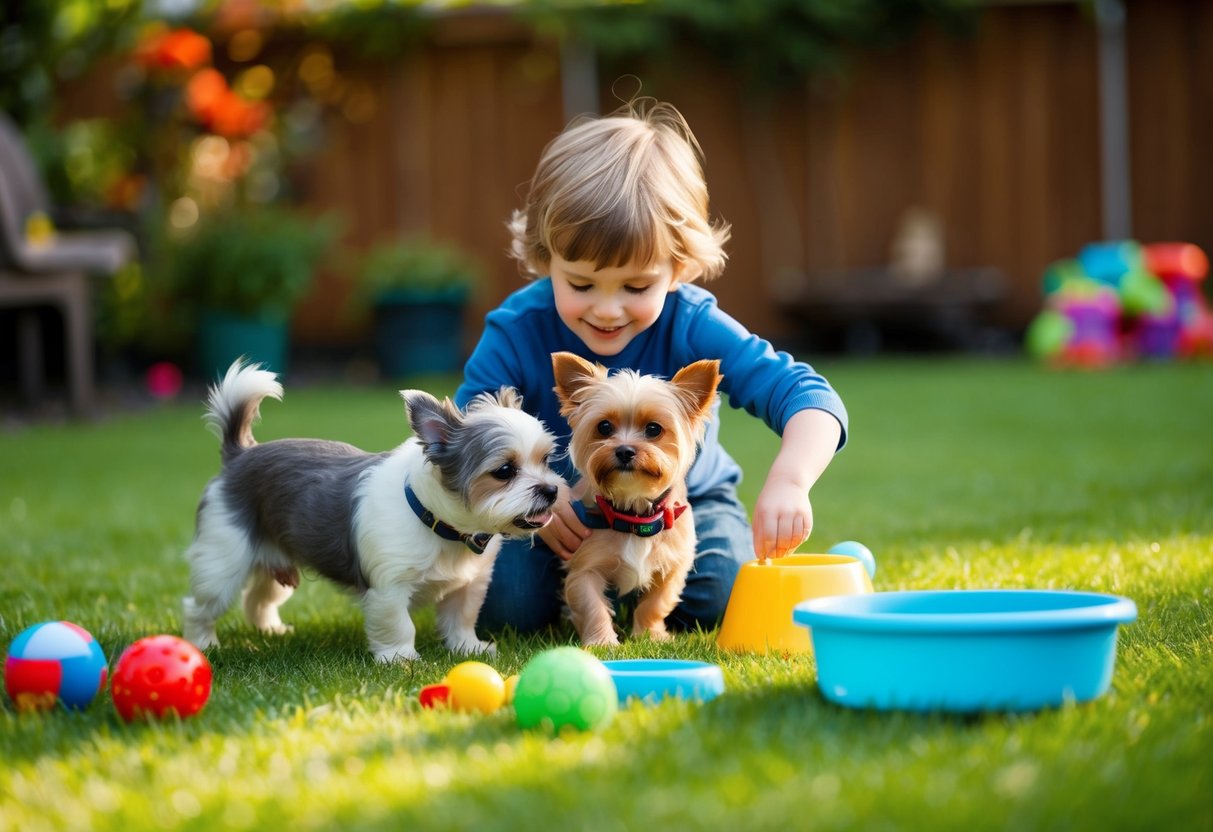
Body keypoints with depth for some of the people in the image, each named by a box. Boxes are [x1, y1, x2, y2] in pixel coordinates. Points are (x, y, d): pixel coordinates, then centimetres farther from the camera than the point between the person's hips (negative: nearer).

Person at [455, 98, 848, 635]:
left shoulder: (691, 326, -25)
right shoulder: (515, 334, -22)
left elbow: (807, 396, -33)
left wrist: (789, 480, -54)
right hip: (561, 523, 0)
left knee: (719, 594, -26)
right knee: (507, 604, -24)